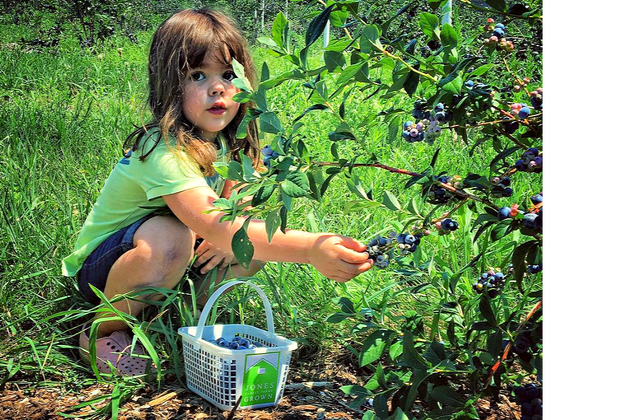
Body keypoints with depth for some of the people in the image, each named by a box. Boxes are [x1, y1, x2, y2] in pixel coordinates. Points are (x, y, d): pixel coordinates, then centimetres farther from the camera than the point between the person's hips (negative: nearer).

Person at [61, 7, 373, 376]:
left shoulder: (229, 142, -6)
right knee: (168, 236, -38)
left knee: (264, 234, -11)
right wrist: (310, 248, -57)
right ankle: (102, 332, -11)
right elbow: (215, 227, -45)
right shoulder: (163, 150, -32)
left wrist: (229, 237, -24)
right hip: (100, 267, -7)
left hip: (172, 266, 7)